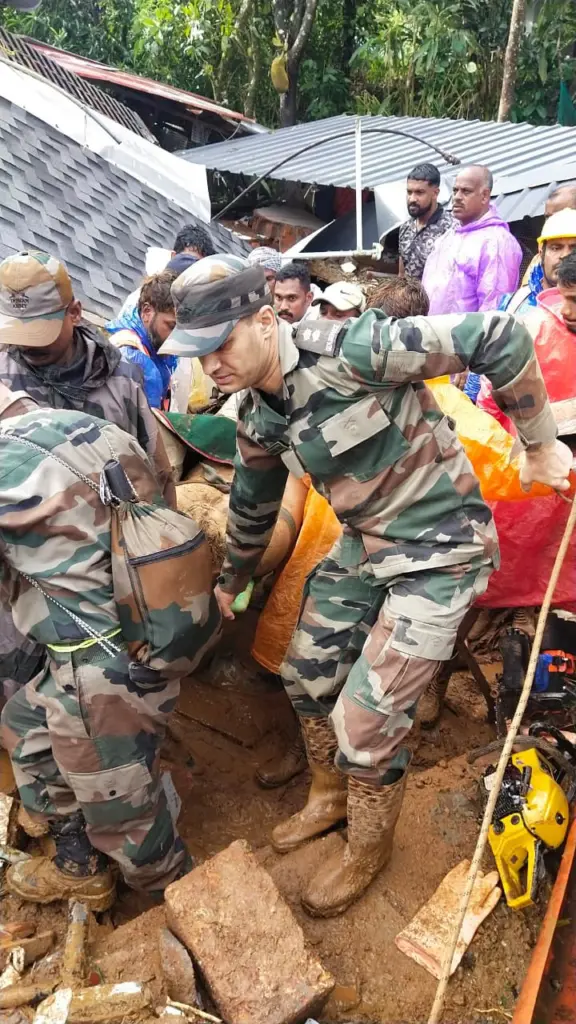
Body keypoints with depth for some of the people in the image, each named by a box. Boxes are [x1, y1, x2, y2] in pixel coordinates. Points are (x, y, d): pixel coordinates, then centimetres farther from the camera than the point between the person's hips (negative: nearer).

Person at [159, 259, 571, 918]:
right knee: (307, 675, 16)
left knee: (364, 718, -5)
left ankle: (367, 850, 27)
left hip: (438, 548, -7)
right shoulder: (258, 418, -1)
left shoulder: (351, 351, -27)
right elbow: (252, 505, 17)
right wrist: (231, 582, 30)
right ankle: (331, 797, 46)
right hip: (364, 544, 8)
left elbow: (500, 339, -25)